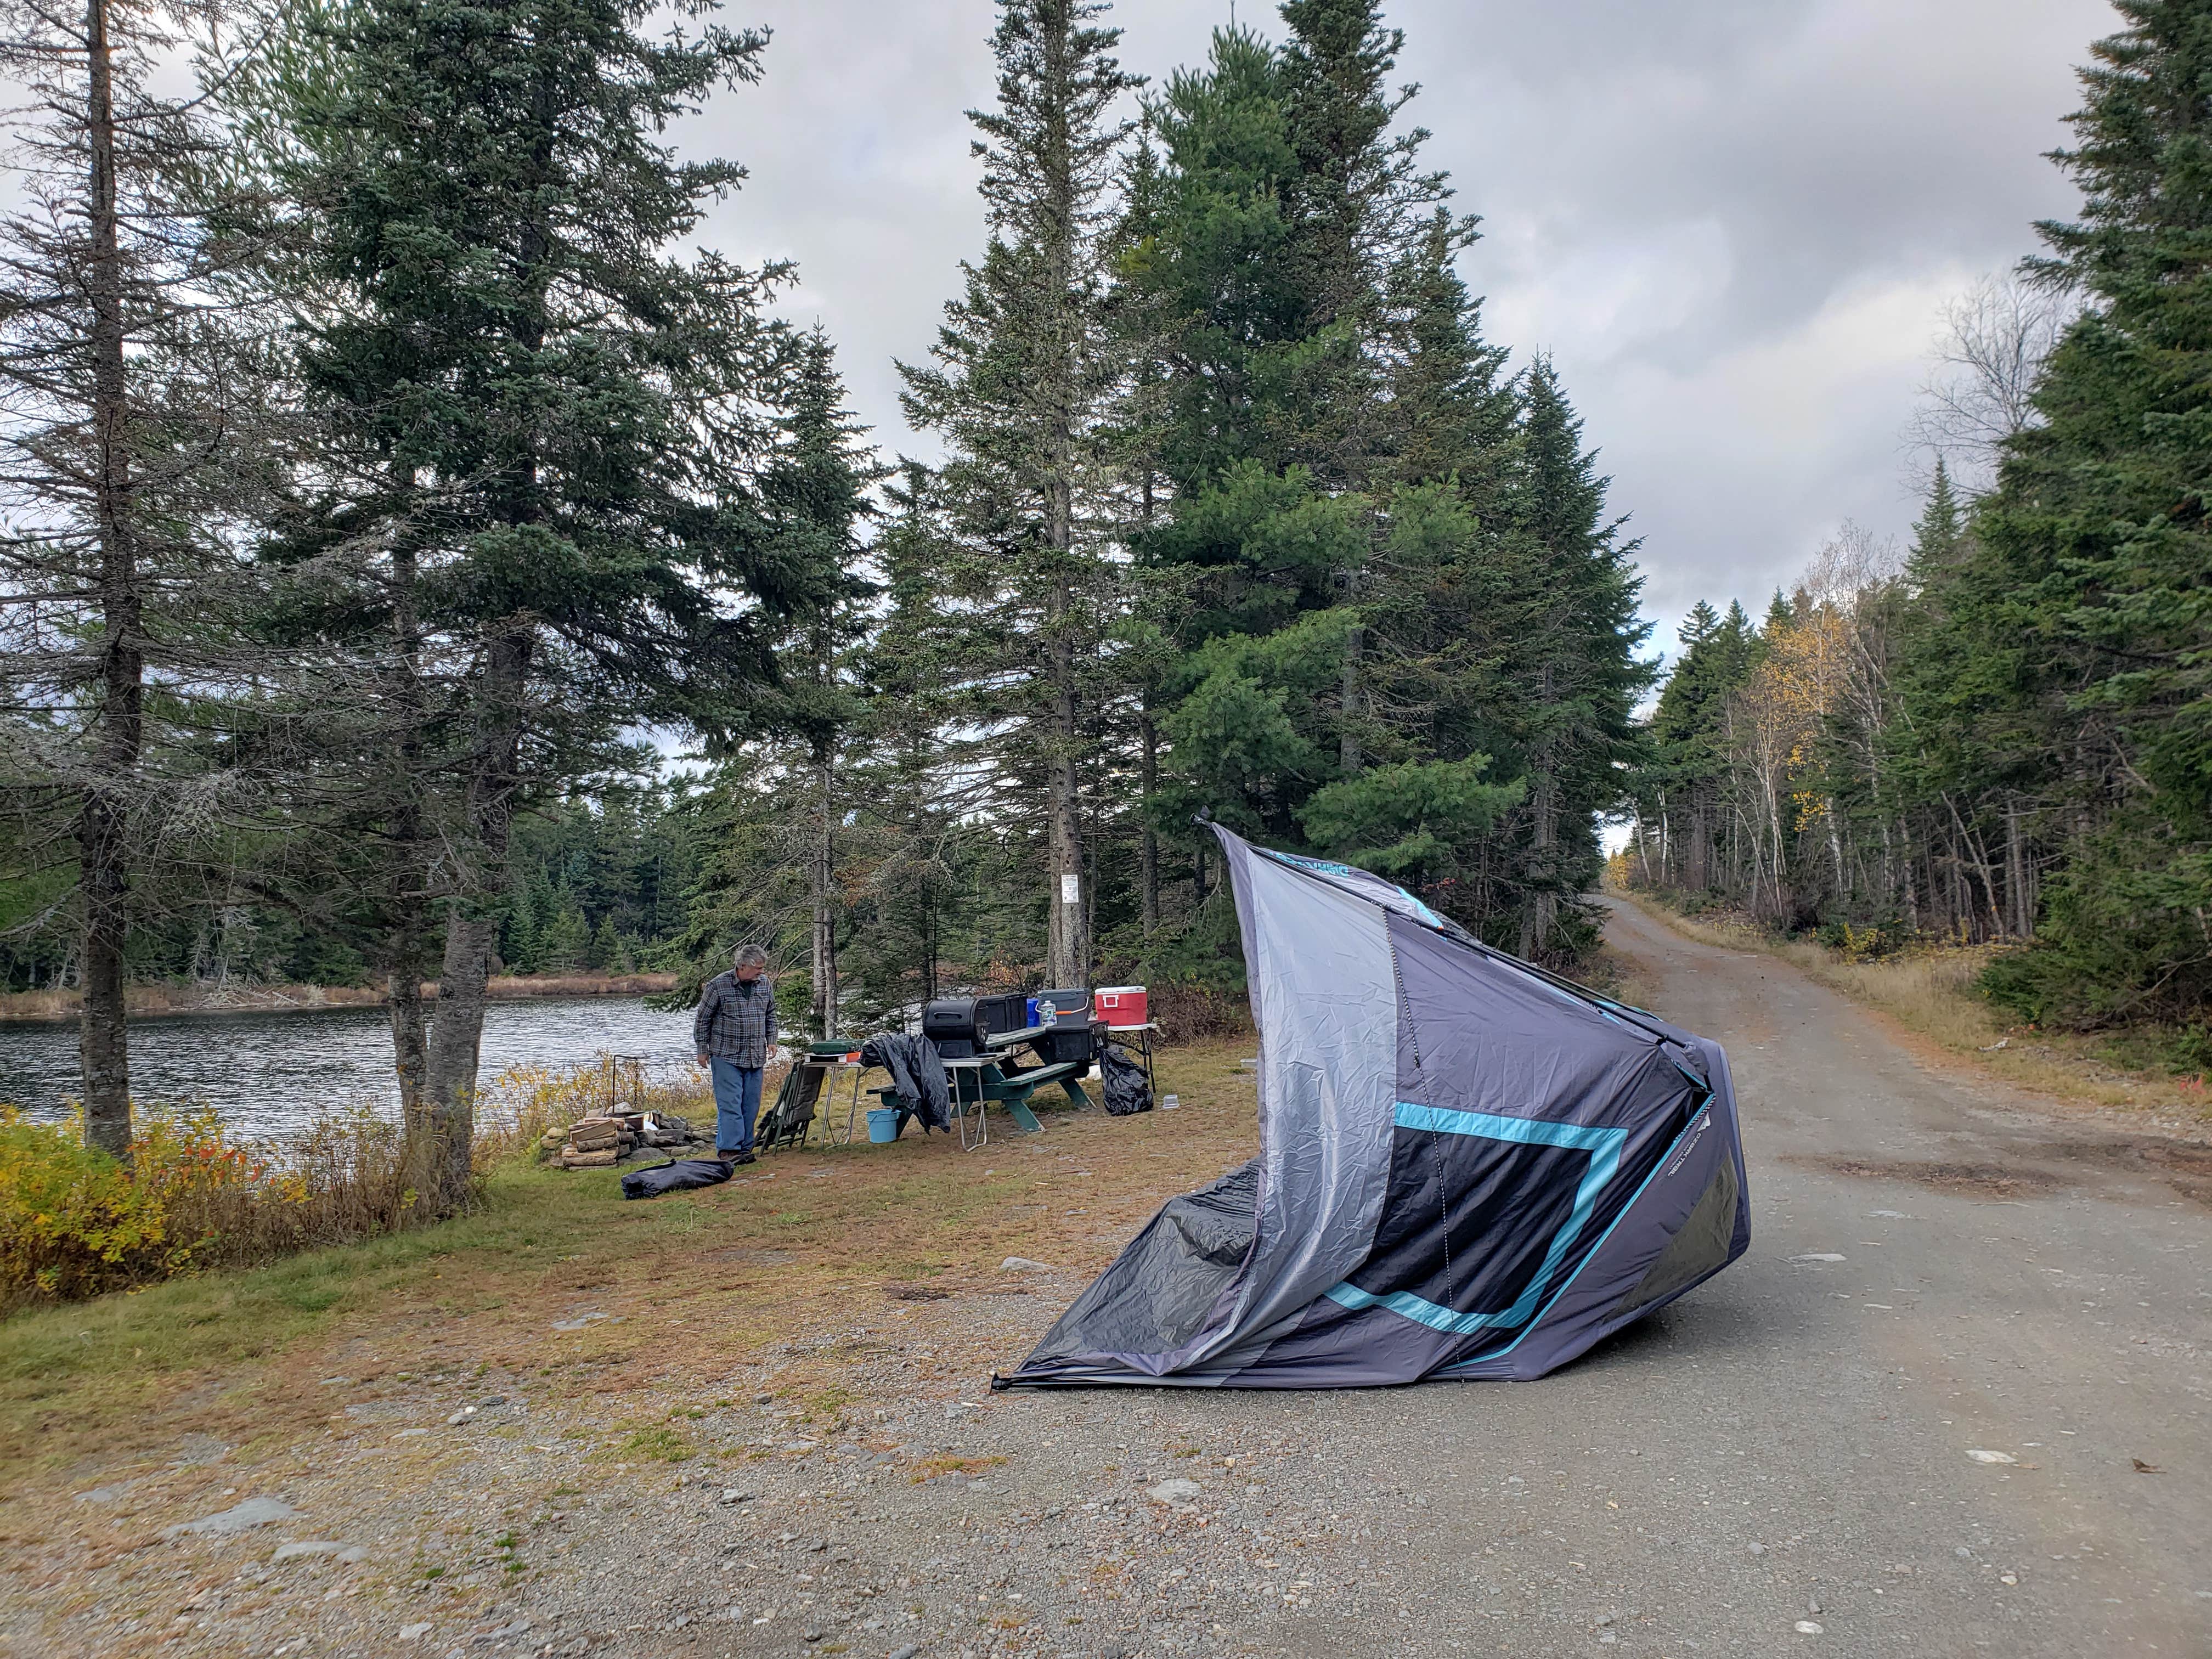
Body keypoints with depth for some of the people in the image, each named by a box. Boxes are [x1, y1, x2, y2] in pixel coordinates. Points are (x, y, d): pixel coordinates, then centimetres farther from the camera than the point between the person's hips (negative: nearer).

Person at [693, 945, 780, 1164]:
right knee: (729, 1104, -10)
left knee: (751, 1105, 8)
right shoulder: (718, 985, -11)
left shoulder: (764, 984, 4)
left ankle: (744, 1149, 15)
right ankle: (728, 1150, -9)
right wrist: (703, 1049, -2)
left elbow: (771, 1014, 19)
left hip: (755, 1057, 5)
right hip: (726, 1055, -5)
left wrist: (771, 1040, 11)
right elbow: (702, 1019, -3)